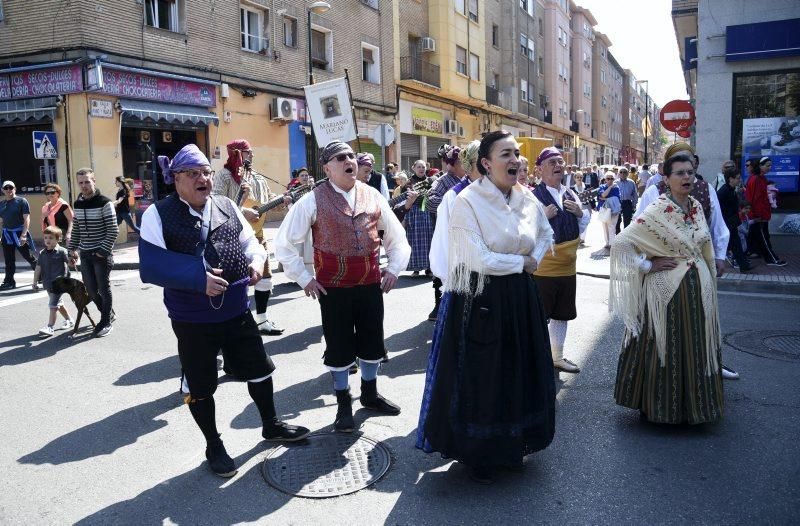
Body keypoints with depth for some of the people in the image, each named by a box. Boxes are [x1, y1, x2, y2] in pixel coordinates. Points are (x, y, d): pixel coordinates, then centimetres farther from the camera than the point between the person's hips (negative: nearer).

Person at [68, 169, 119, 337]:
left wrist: (103, 251, -16)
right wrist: (72, 249, 10)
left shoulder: (104, 202, -12)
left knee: (104, 289, 2)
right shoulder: (77, 204, 8)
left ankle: (106, 322, 15)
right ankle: (108, 313, 30)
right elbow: (76, 229, 17)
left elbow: (113, 230, -14)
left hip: (101, 254, -6)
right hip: (85, 254, 6)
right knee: (91, 290, 8)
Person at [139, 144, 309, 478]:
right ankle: (214, 447, 32)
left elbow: (249, 241, 13)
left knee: (259, 369, 16)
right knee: (200, 385, 11)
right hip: (192, 319, -4)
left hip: (237, 310, 4)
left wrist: (256, 260, -11)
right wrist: (198, 278, -28)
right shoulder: (158, 215, -10)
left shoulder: (227, 206, 4)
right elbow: (150, 266, -19)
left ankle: (271, 425, 40)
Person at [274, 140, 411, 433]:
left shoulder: (372, 196, 3)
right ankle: (343, 405, 28)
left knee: (372, 341, 16)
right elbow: (284, 243, -4)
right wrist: (304, 278, -6)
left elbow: (396, 236, 13)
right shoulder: (313, 200, -8)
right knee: (339, 346, 9)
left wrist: (394, 268, 3)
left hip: (371, 284, 4)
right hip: (333, 287, -3)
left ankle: (370, 395, 39)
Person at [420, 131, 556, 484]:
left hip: (521, 298, 6)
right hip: (480, 300, -6)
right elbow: (480, 260, -21)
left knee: (520, 373, 15)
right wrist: (522, 262, -9)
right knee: (480, 376, 5)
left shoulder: (526, 198, 3)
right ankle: (477, 454, 25)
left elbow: (546, 234, 21)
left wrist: (535, 260, 3)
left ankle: (512, 445, 36)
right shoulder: (468, 201, -15)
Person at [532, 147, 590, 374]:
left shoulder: (570, 195, 7)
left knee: (562, 315, 18)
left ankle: (557, 357, 34)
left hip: (568, 267, 7)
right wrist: (544, 216, -27)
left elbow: (582, 228, 16)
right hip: (543, 268, -7)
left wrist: (580, 213, -3)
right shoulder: (534, 196, -14)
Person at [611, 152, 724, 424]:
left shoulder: (697, 207, 6)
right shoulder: (657, 211, -14)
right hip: (668, 289, -6)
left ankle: (693, 403, 30)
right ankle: (662, 407, 20)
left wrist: (709, 281, 17)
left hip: (699, 288, 6)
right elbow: (621, 242, -19)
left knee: (695, 347, 14)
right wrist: (648, 266, -15)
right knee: (665, 347, 4)